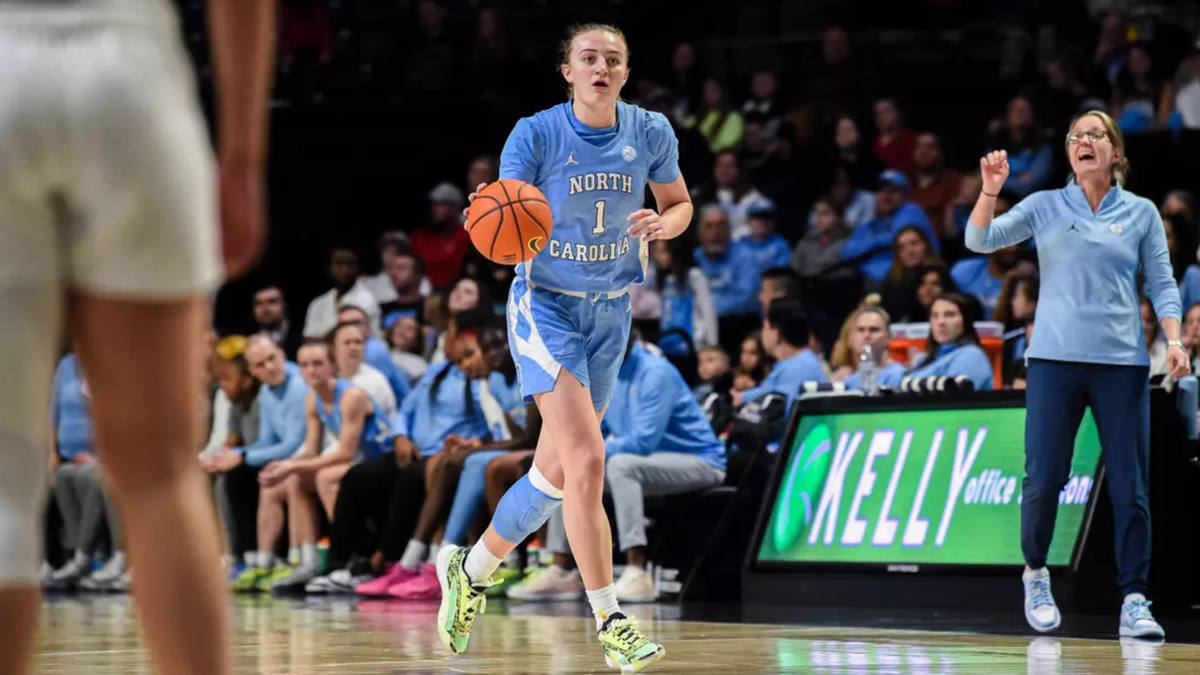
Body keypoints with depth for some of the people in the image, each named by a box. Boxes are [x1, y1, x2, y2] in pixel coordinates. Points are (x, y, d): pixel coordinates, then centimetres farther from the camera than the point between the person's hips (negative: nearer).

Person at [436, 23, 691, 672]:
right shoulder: (536, 135, -13)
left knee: (555, 472, 12)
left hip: (610, 312, 5)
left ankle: (471, 567, 35)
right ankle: (610, 622, -16)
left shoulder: (651, 133, -2)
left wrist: (664, 224, -12)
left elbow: (680, 205, 11)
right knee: (586, 459, -20)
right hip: (546, 306, -5)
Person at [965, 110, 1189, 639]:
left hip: (1122, 363, 0)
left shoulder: (1141, 213, 9)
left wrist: (1174, 340, -6)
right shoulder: (1045, 206, 9)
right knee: (1044, 478, -4)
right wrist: (990, 191, -14)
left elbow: (1162, 284, 8)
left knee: (1131, 486, -4)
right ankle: (1035, 573, 21)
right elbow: (980, 241, 2)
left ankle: (1134, 602, 0)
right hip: (1055, 358, 0)